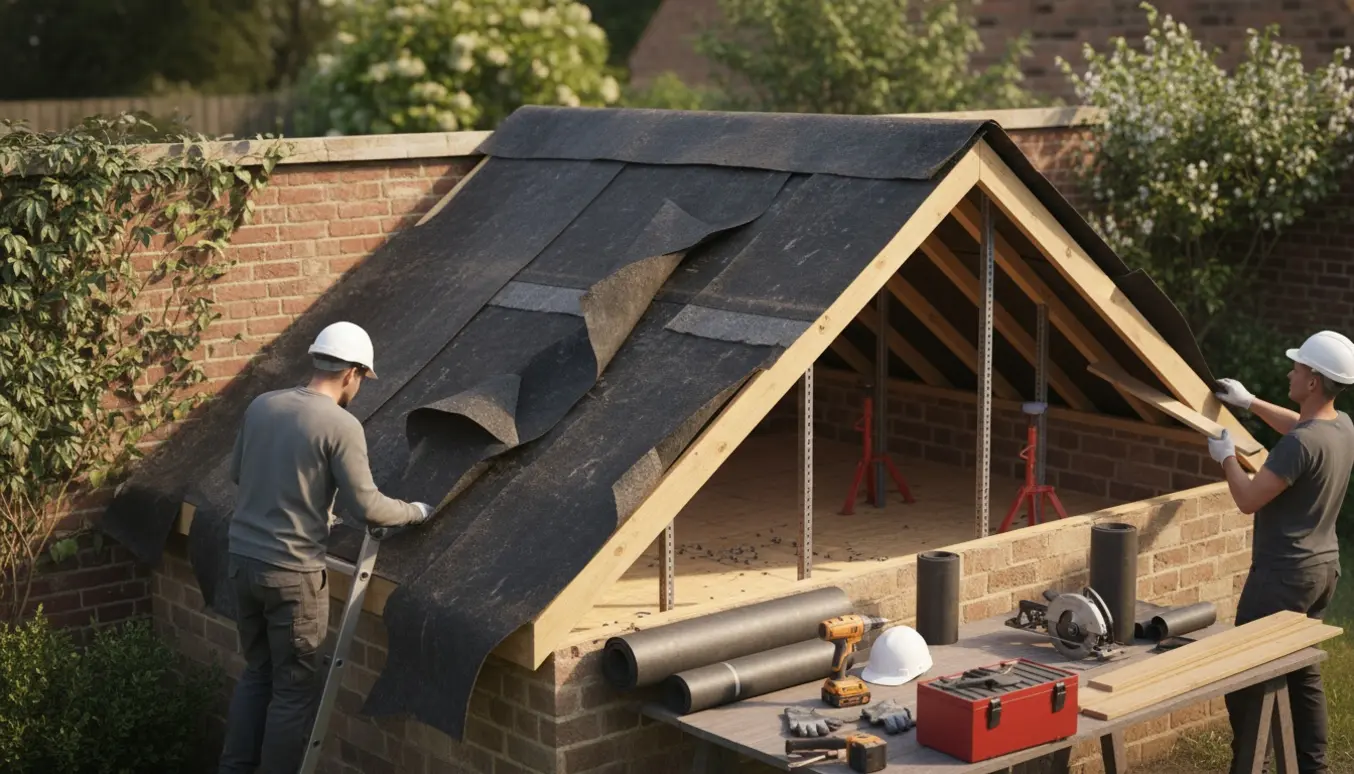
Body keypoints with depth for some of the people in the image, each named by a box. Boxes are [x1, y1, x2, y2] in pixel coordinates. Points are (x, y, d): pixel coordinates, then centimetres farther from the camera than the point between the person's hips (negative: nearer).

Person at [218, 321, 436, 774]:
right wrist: (415, 512, 4)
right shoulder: (341, 425, -15)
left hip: (243, 557, 7)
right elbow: (366, 507, -13)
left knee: (256, 671, 21)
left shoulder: (261, 406, 3)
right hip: (292, 572, -7)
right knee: (294, 687, 7)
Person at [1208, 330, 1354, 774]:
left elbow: (1248, 500, -21)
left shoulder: (1302, 444, -26)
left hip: (1285, 574, -9)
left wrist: (1226, 458, -4)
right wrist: (1250, 403, 29)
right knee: (1303, 672, 17)